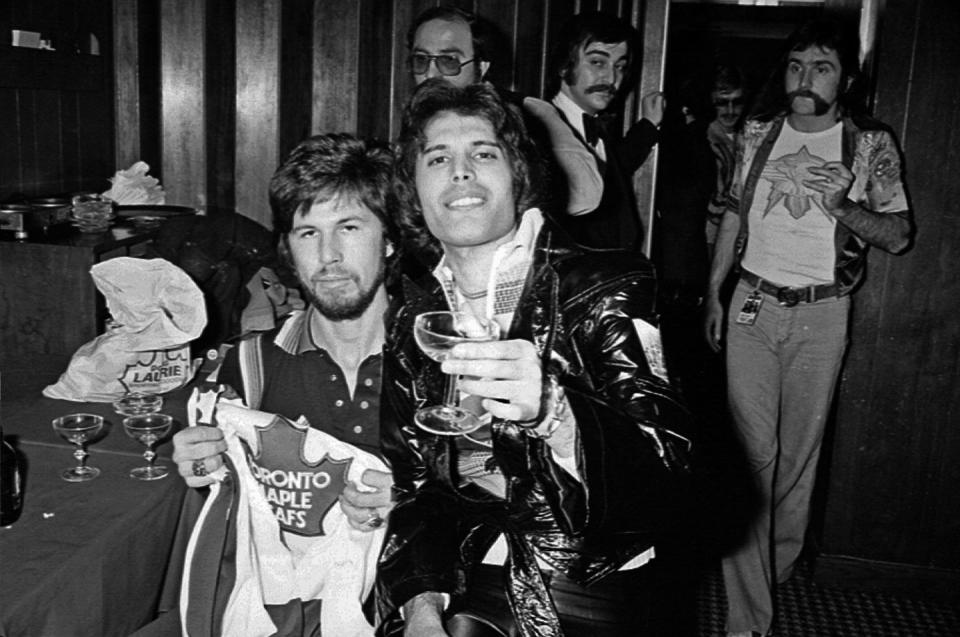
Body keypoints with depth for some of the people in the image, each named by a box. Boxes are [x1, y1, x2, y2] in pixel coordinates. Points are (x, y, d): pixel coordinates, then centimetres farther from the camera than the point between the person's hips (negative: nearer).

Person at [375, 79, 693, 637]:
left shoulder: (608, 288, -5)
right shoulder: (411, 313, 6)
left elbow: (666, 462, -17)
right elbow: (405, 475, 6)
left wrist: (552, 412, -35)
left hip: (583, 590, -2)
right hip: (459, 582, 3)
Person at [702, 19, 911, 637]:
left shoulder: (872, 144, 0)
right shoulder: (758, 133, 6)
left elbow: (900, 235, -1)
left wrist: (841, 206, -19)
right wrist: (714, 291, 13)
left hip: (821, 315, -1)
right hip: (752, 307, 1)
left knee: (798, 452, 8)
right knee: (751, 451, -4)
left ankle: (776, 567, 31)